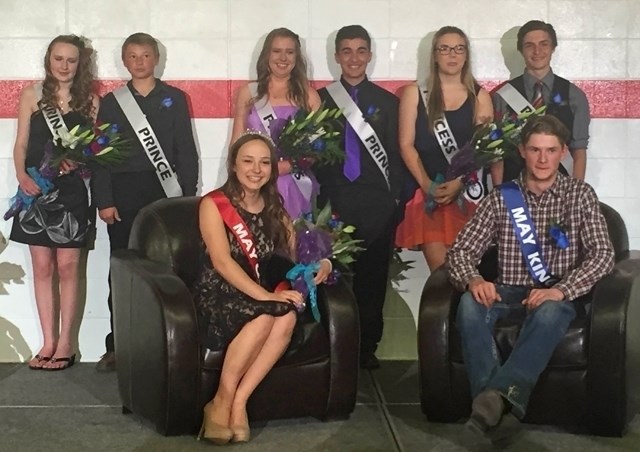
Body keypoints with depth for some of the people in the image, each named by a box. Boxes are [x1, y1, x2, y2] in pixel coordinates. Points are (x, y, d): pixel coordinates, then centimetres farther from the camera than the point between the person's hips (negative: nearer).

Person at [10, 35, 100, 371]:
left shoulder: (90, 100, 5)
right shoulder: (32, 95, 6)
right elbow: (21, 143, 4)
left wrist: (77, 161, -13)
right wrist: (22, 175, -12)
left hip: (71, 191, -1)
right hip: (36, 189, 1)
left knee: (67, 266, -1)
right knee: (42, 267, 3)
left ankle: (65, 343, 6)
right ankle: (49, 342, 9)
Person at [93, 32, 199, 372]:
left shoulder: (174, 98, 8)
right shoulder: (111, 102, 10)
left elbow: (186, 149, 5)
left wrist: (189, 195, -3)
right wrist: (103, 200, -3)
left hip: (165, 190, -1)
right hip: (124, 193, 1)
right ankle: (117, 345, 5)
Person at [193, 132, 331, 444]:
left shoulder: (275, 209, 13)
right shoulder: (214, 204, -5)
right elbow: (222, 262, -17)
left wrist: (322, 263, -17)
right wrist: (266, 296, -29)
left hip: (260, 297, 5)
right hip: (217, 297, -5)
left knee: (288, 318, -29)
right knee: (266, 315, -34)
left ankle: (238, 401, -24)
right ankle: (222, 400, -21)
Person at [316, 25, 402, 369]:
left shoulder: (388, 102, 11)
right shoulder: (321, 98, 9)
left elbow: (395, 156, 7)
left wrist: (393, 200, -3)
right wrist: (326, 201, -3)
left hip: (376, 204, 1)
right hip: (334, 202, 0)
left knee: (372, 277, 2)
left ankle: (367, 347, 10)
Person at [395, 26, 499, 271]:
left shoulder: (479, 96, 10)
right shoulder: (414, 93, 8)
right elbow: (406, 144, 2)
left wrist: (458, 183, -12)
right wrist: (427, 185, -11)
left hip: (468, 194, 1)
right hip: (428, 192, -1)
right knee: (440, 270, -10)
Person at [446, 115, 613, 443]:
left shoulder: (580, 195, 3)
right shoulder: (500, 198, 7)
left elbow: (602, 255, -7)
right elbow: (461, 250, 2)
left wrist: (560, 290, -24)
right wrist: (472, 280, -23)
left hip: (556, 298, -2)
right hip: (509, 294, 2)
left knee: (548, 313, -38)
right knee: (470, 304, -32)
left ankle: (497, 395, -46)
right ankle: (501, 404, -39)